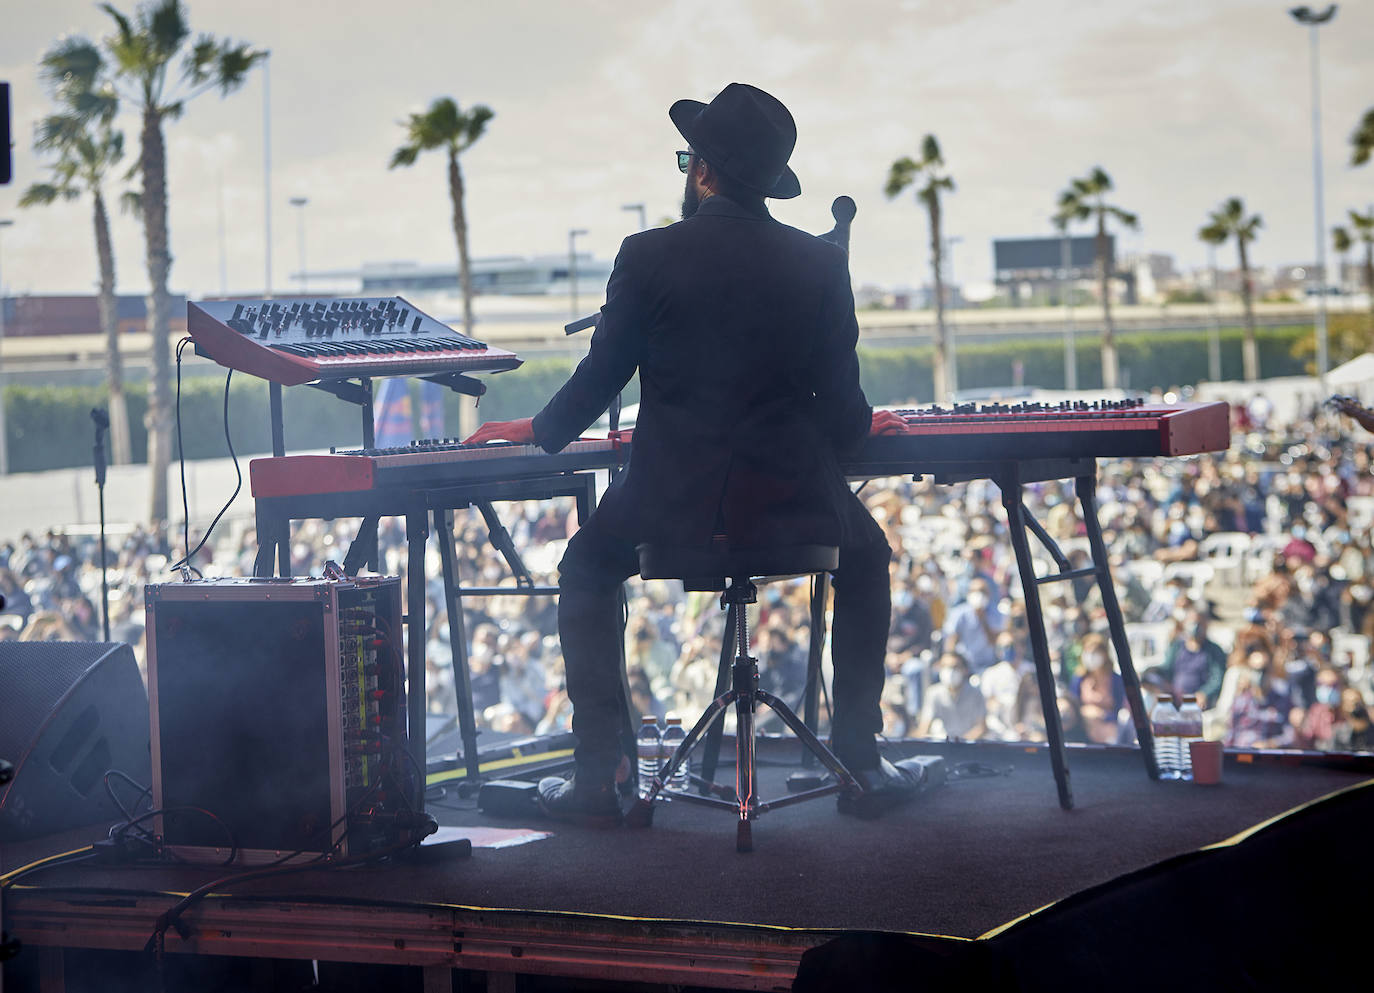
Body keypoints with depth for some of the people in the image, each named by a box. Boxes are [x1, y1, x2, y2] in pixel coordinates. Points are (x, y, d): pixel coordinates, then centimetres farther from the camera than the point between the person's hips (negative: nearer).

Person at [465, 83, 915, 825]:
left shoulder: (649, 257, -8)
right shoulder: (820, 264, -3)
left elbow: (598, 379, 0)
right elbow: (843, 409, 0)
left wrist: (539, 430, 21)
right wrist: (865, 424, 25)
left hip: (673, 505, -1)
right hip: (792, 504, 1)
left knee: (586, 570, 29)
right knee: (865, 558, 33)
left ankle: (596, 777, 21)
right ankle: (861, 764, 25)